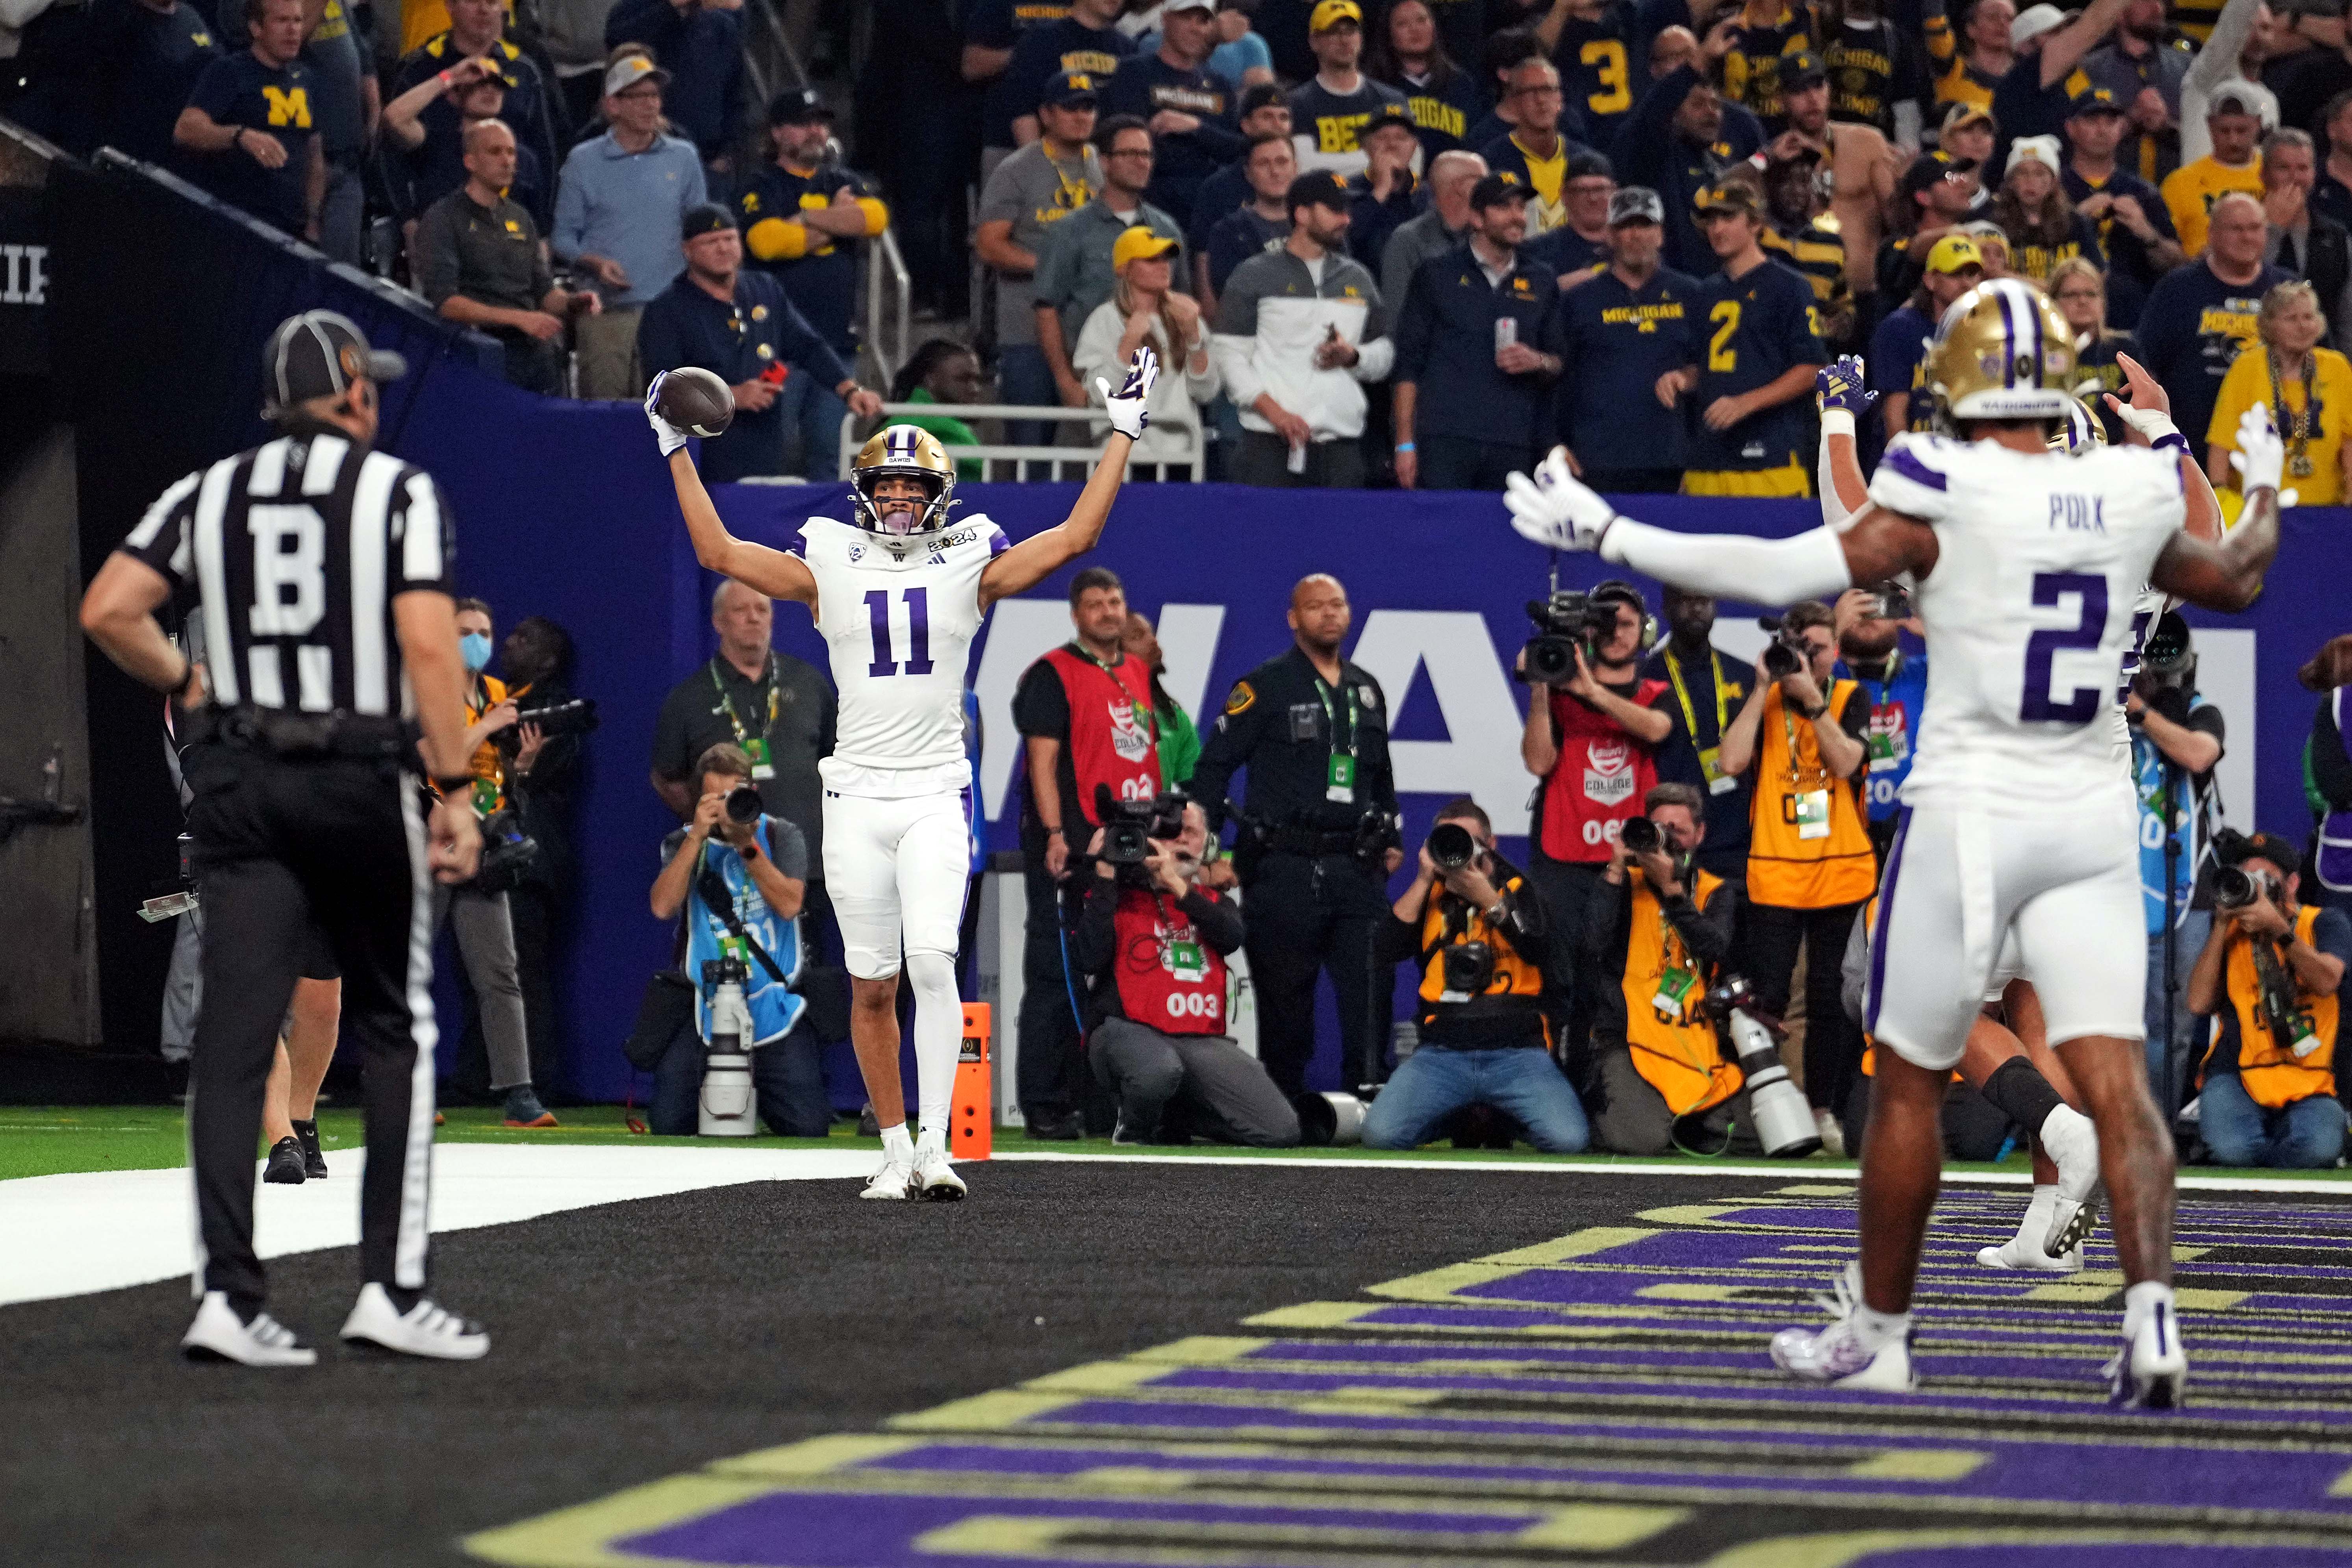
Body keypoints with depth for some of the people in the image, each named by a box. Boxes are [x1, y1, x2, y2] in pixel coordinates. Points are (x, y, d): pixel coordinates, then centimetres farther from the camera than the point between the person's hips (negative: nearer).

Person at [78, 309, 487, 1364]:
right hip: (363, 781, -3)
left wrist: (186, 686, 14)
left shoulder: (209, 494, 8)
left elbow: (108, 611, -2)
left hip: (237, 785, 3)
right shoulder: (400, 492, -2)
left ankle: (226, 1291, -10)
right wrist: (455, 790, -11)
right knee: (395, 1031, 9)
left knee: (233, 1038, -2)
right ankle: (391, 1286, 6)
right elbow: (428, 643, -13)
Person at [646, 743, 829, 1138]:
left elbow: (789, 904, -12)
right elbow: (663, 907, -12)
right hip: (702, 1011, 1)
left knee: (808, 1126, -13)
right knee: (669, 1123, -13)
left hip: (774, 1009, -1)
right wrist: (697, 837, -17)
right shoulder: (683, 843, 6)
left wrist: (747, 844, -19)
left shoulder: (780, 836, 5)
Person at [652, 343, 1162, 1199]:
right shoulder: (830, 567, 6)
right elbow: (720, 552, 9)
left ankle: (935, 1145, -17)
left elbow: (1074, 537, 4)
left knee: (932, 963, -17)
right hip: (856, 798, 1)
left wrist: (1122, 434, 4)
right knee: (873, 985, 5)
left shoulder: (969, 567, 5)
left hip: (935, 798, -1)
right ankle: (895, 1150, 14)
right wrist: (677, 452, 10)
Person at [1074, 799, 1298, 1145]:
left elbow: (1231, 938, -1)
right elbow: (1086, 960, -5)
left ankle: (1175, 1119, 12)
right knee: (1160, 1070, -43)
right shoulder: (1118, 894, 13)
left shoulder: (1214, 902, 24)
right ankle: (1134, 1129, -4)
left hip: (1202, 1041, 4)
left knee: (1281, 1131, -15)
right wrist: (1104, 878, -3)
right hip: (1127, 1031, -4)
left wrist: (1176, 884, -8)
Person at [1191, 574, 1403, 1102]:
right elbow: (1214, 764, 1)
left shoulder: (1367, 690, 18)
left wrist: (1390, 838, 19)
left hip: (1355, 868, 4)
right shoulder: (1265, 687, 1)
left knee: (1370, 991, -5)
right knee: (1285, 999, -1)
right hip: (1285, 869, -4)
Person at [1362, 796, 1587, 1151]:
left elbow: (1540, 950, -8)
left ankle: (1506, 1119, 12)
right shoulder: (1427, 894, 15)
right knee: (1380, 1134, -24)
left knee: (1569, 1140, -26)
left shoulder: (1516, 888, 10)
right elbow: (1387, 950, -2)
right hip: (1442, 1052, 1)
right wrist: (1425, 880, -5)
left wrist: (1488, 898, -14)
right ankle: (1456, 1120, 11)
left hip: (1517, 1051, -1)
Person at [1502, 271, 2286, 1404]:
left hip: (1969, 811, -3)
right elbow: (2235, 582, 23)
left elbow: (1790, 574, -19)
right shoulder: (2136, 493, 3)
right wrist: (2264, 486, 44)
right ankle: (2151, 1316, -19)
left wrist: (1604, 534, -14)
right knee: (2115, 1083, -2)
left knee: (1909, 1084, 10)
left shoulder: (1944, 495, -12)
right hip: (2093, 815, 3)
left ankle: (1877, 1332, 20)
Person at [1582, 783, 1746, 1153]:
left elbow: (1716, 948, -9)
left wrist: (1671, 888, -17)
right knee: (1643, 1139, -26)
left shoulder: (1717, 893, 12)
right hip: (1629, 1038, -4)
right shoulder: (1625, 884, 5)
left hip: (1697, 1038, 4)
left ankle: (1673, 1119, 21)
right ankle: (1602, 1118, 9)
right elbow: (1593, 945, -12)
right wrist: (1616, 872, -14)